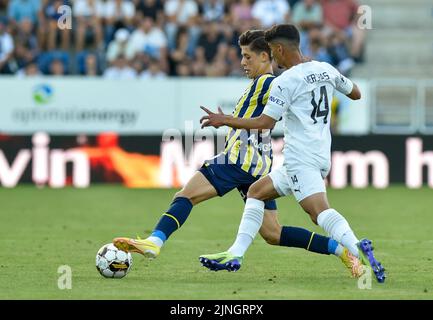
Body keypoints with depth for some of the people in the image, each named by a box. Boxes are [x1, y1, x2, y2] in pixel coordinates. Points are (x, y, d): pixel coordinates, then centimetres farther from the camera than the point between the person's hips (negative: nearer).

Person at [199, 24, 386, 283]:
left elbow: (265, 123, -12)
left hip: (301, 159, -9)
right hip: (322, 158, 9)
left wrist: (225, 121, -3)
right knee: (256, 192, 19)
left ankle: (358, 248, -47)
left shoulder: (285, 82, -11)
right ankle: (235, 255, 14)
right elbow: (356, 94, 23)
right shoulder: (326, 69, 10)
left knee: (319, 210, -25)